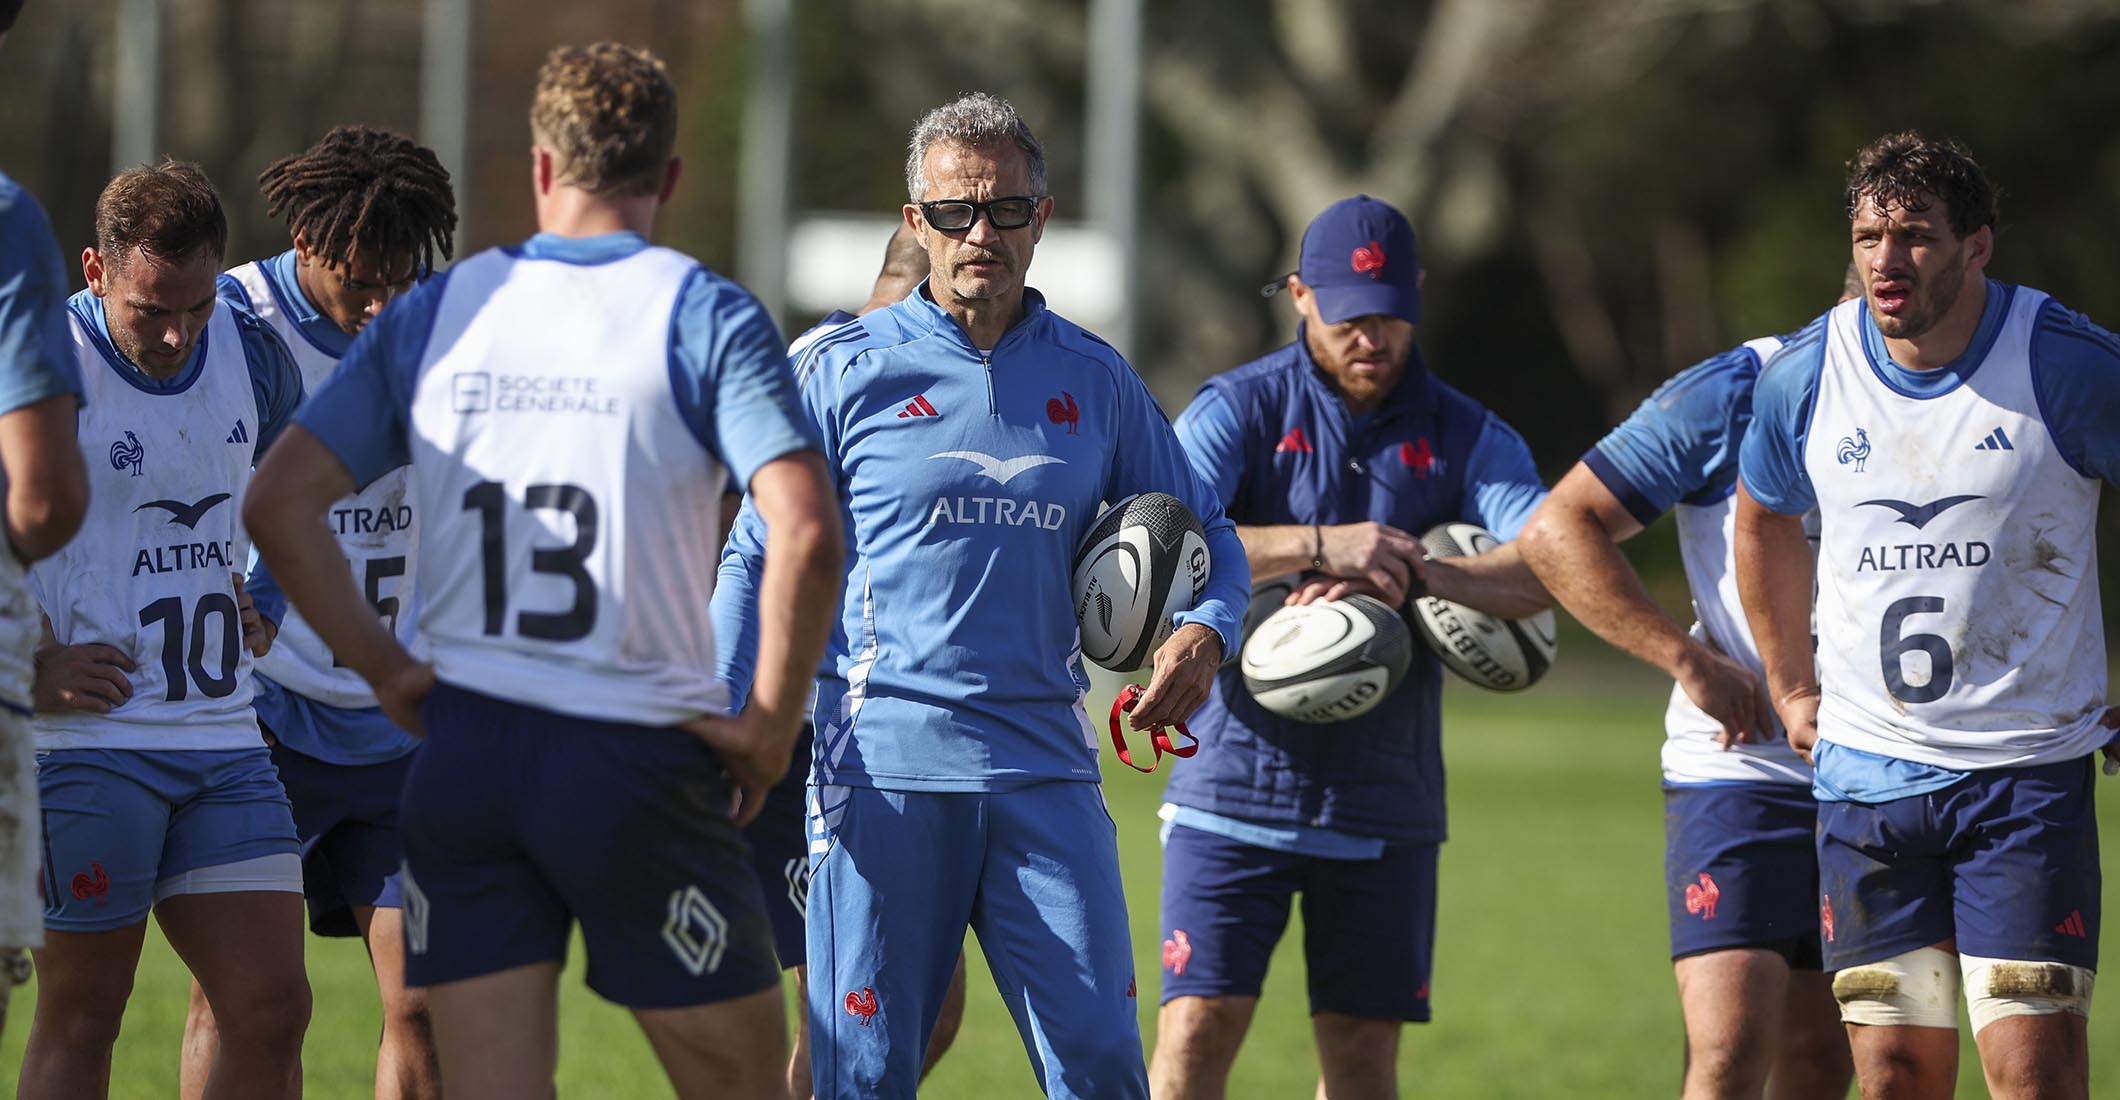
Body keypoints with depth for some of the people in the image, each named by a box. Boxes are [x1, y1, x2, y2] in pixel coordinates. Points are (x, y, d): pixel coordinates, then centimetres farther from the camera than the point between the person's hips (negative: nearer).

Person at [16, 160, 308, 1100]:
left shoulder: (251, 355, 7)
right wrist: (31, 664, -13)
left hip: (224, 737, 6)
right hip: (87, 738, -6)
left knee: (272, 1012, -1)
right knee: (79, 1024, -2)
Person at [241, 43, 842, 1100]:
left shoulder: (435, 310, 8)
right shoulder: (703, 315, -4)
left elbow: (279, 504, 5)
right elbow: (805, 531, -17)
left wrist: (387, 670, 10)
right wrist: (769, 724, -6)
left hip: (462, 752, 4)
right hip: (636, 765, -4)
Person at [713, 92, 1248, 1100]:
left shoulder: (1094, 380, 11)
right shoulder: (849, 373, 3)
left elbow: (1204, 535, 20)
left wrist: (1203, 631, -2)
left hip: (1046, 769, 2)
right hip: (884, 770, -2)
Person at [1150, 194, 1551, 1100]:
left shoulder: (1464, 436, 6)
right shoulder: (1238, 409, 0)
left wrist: (1414, 575, -24)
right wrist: (1320, 547, -25)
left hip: (1383, 810, 2)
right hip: (1235, 788, -2)